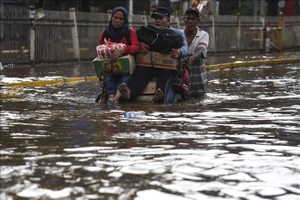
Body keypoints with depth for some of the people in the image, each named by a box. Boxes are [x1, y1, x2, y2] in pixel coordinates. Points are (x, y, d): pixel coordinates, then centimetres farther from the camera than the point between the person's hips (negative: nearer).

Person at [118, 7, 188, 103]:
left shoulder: (178, 34, 18)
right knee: (141, 70, -31)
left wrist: (180, 52, -28)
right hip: (149, 63, 2)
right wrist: (140, 44, -20)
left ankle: (160, 95, -64)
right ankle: (129, 92, -58)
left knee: (166, 73, -36)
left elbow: (185, 47, -1)